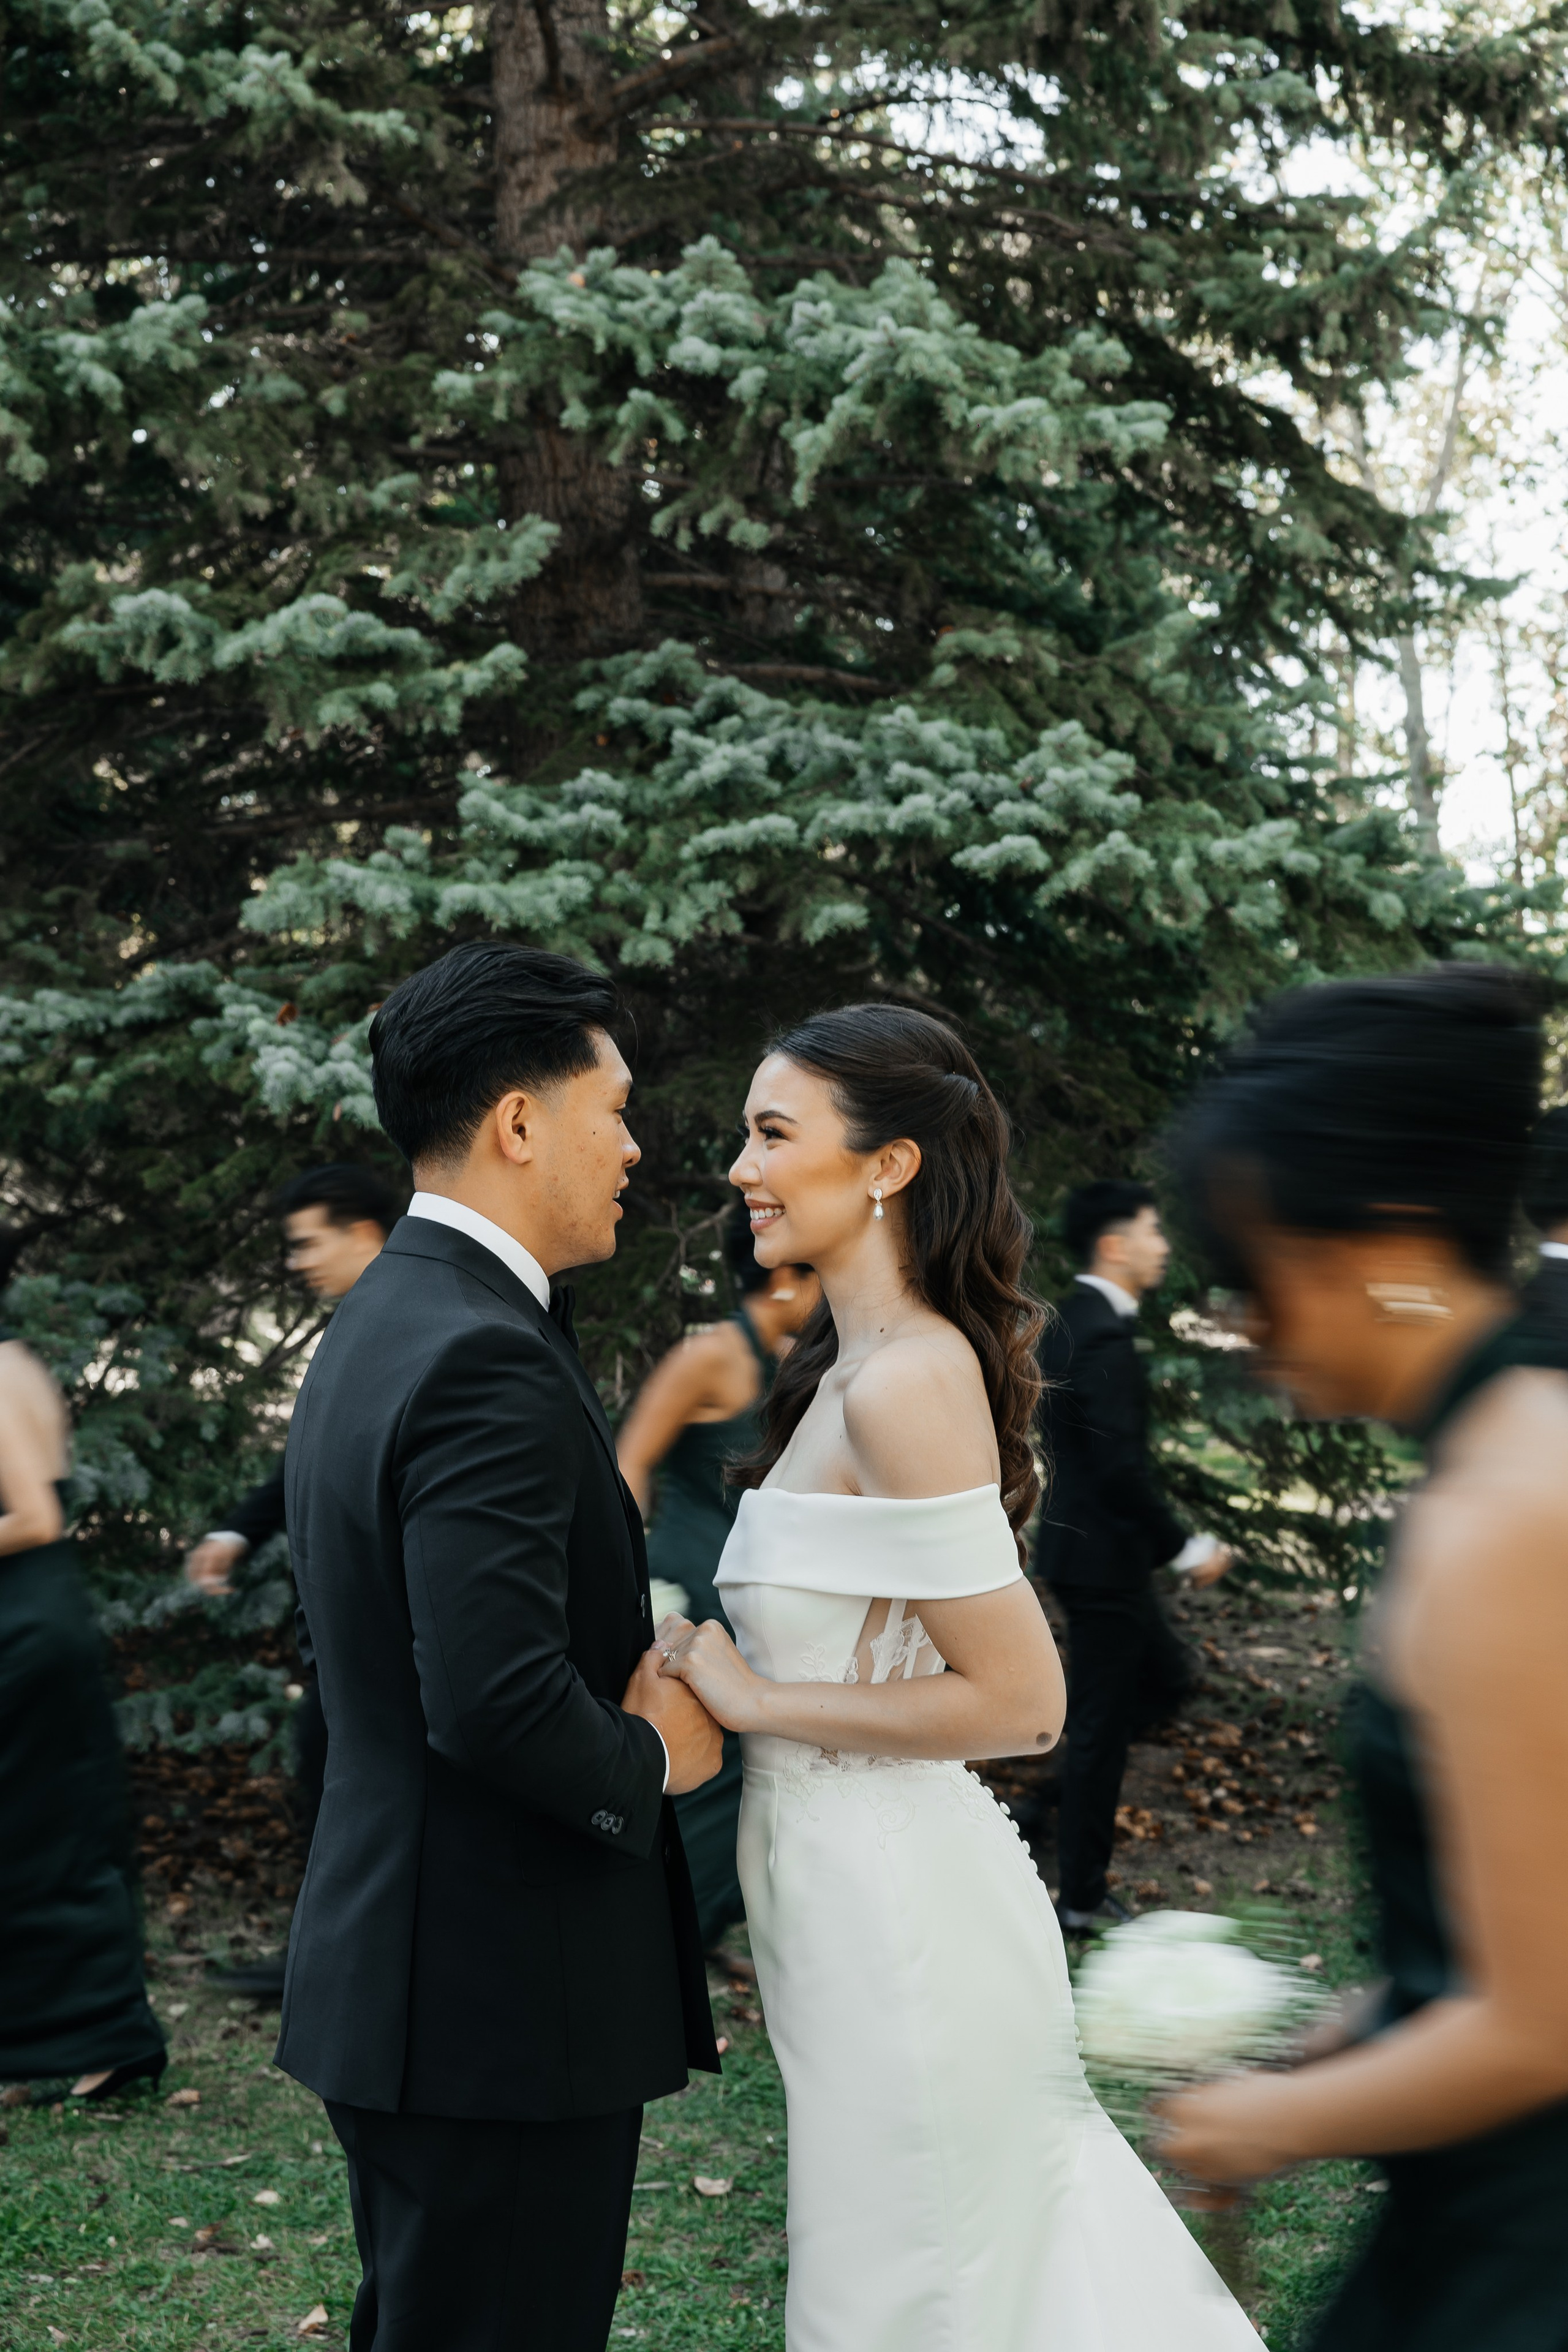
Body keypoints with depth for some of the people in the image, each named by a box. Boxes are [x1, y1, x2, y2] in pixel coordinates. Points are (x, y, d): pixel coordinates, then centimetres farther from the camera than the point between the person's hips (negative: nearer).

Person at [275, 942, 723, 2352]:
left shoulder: (376, 1327, 11)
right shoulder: (482, 1360, -21)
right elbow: (496, 1706, -29)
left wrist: (628, 1663, 6)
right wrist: (650, 1758, -10)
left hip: (398, 1965, 10)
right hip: (505, 2002, -10)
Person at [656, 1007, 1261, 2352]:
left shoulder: (905, 1384, -21)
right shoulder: (853, 1368, 9)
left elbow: (1021, 1698, -22)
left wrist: (752, 1701, -16)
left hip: (892, 1908, -9)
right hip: (850, 1882, 9)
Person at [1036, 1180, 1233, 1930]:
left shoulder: (1068, 1320, 9)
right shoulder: (1105, 1337, -23)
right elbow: (1120, 1466, -26)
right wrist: (1185, 1549, -17)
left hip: (1086, 1539, 10)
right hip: (1104, 1556, -10)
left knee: (1166, 1677, 22)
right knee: (1103, 1722, 2)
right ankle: (1083, 1899, 14)